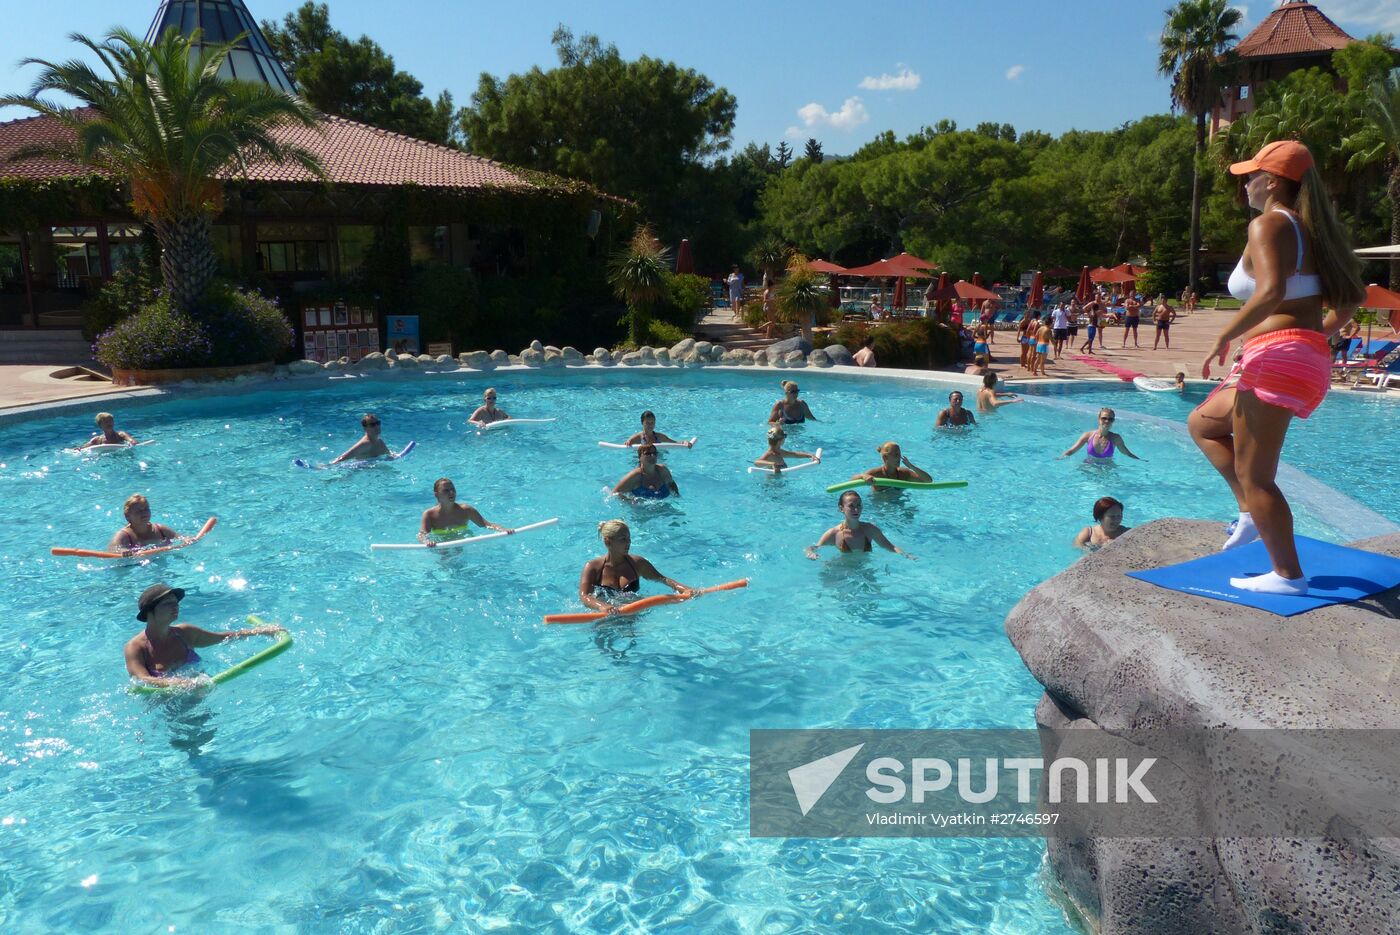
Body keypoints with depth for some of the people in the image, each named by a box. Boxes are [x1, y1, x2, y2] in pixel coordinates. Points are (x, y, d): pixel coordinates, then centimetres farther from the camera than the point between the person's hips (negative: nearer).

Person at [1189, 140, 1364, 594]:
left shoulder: (1268, 225, -10)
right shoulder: (1311, 228, 17)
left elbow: (1271, 292, -27)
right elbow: (1352, 296, 19)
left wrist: (1224, 337, -18)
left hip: (1275, 357, -10)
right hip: (1310, 359, 10)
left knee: (1254, 474, -3)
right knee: (1201, 424, 24)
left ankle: (1288, 575, 3)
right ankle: (1253, 512, 15)